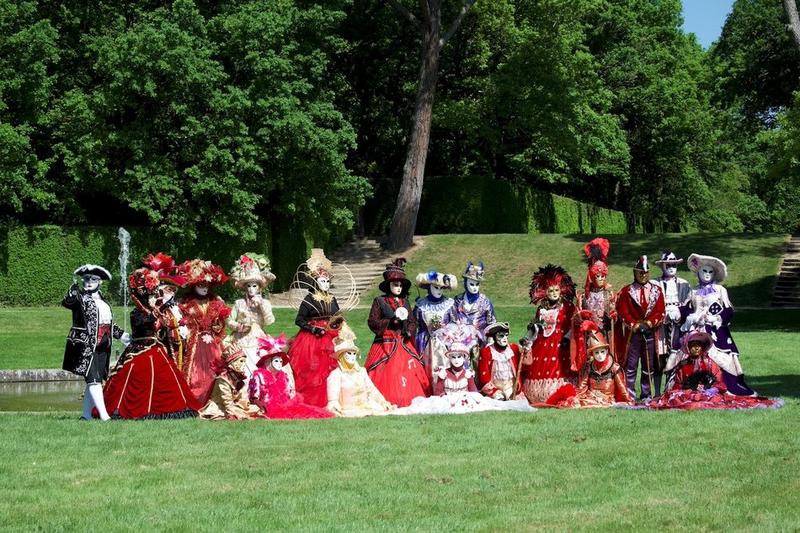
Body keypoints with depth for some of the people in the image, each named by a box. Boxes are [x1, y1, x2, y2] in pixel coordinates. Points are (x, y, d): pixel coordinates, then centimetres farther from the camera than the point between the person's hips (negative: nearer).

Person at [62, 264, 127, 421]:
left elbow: (109, 323, 27)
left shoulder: (102, 300, 18)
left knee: (95, 381, 9)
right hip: (85, 345, -7)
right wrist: (72, 293, -44)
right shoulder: (80, 297, -3)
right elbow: (66, 302, -26)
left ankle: (86, 414, 17)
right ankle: (104, 416, -19)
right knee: (93, 380, -13)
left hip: (102, 347, 8)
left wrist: (122, 335, 20)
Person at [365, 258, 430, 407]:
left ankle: (409, 401, 0)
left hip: (404, 344, 4)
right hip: (386, 344, -4)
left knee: (408, 376, -2)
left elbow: (412, 321, 17)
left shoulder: (404, 302, 14)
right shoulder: (379, 301, 1)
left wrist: (409, 332, -3)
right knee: (387, 376, -11)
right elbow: (372, 322, -5)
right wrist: (390, 321, -15)